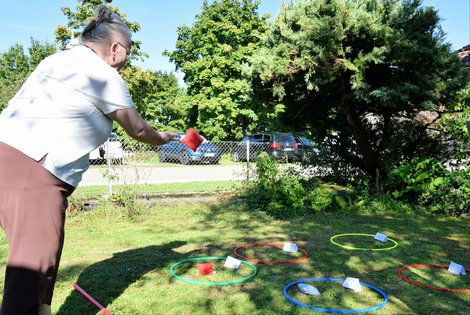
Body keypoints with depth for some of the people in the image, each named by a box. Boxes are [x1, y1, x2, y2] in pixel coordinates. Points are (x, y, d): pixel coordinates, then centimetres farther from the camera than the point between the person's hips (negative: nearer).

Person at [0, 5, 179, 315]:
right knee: (35, 260, -4)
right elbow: (138, 130, 4)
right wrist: (162, 137, 22)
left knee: (43, 252, 18)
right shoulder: (106, 77, -4)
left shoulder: (59, 59, 19)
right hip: (33, 171, -9)